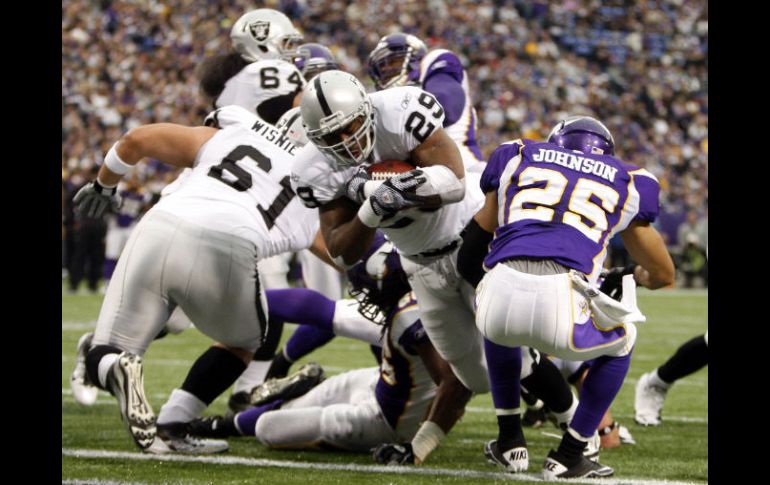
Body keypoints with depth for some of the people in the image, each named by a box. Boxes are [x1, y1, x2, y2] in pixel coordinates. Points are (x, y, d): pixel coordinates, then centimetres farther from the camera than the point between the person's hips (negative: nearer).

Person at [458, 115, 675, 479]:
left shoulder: (518, 157, 28)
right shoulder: (625, 184, 27)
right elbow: (663, 275, 39)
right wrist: (628, 278, 62)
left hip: (502, 292, 2)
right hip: (561, 304, -2)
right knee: (620, 341, 32)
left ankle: (510, 441, 41)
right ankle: (567, 457, 28)